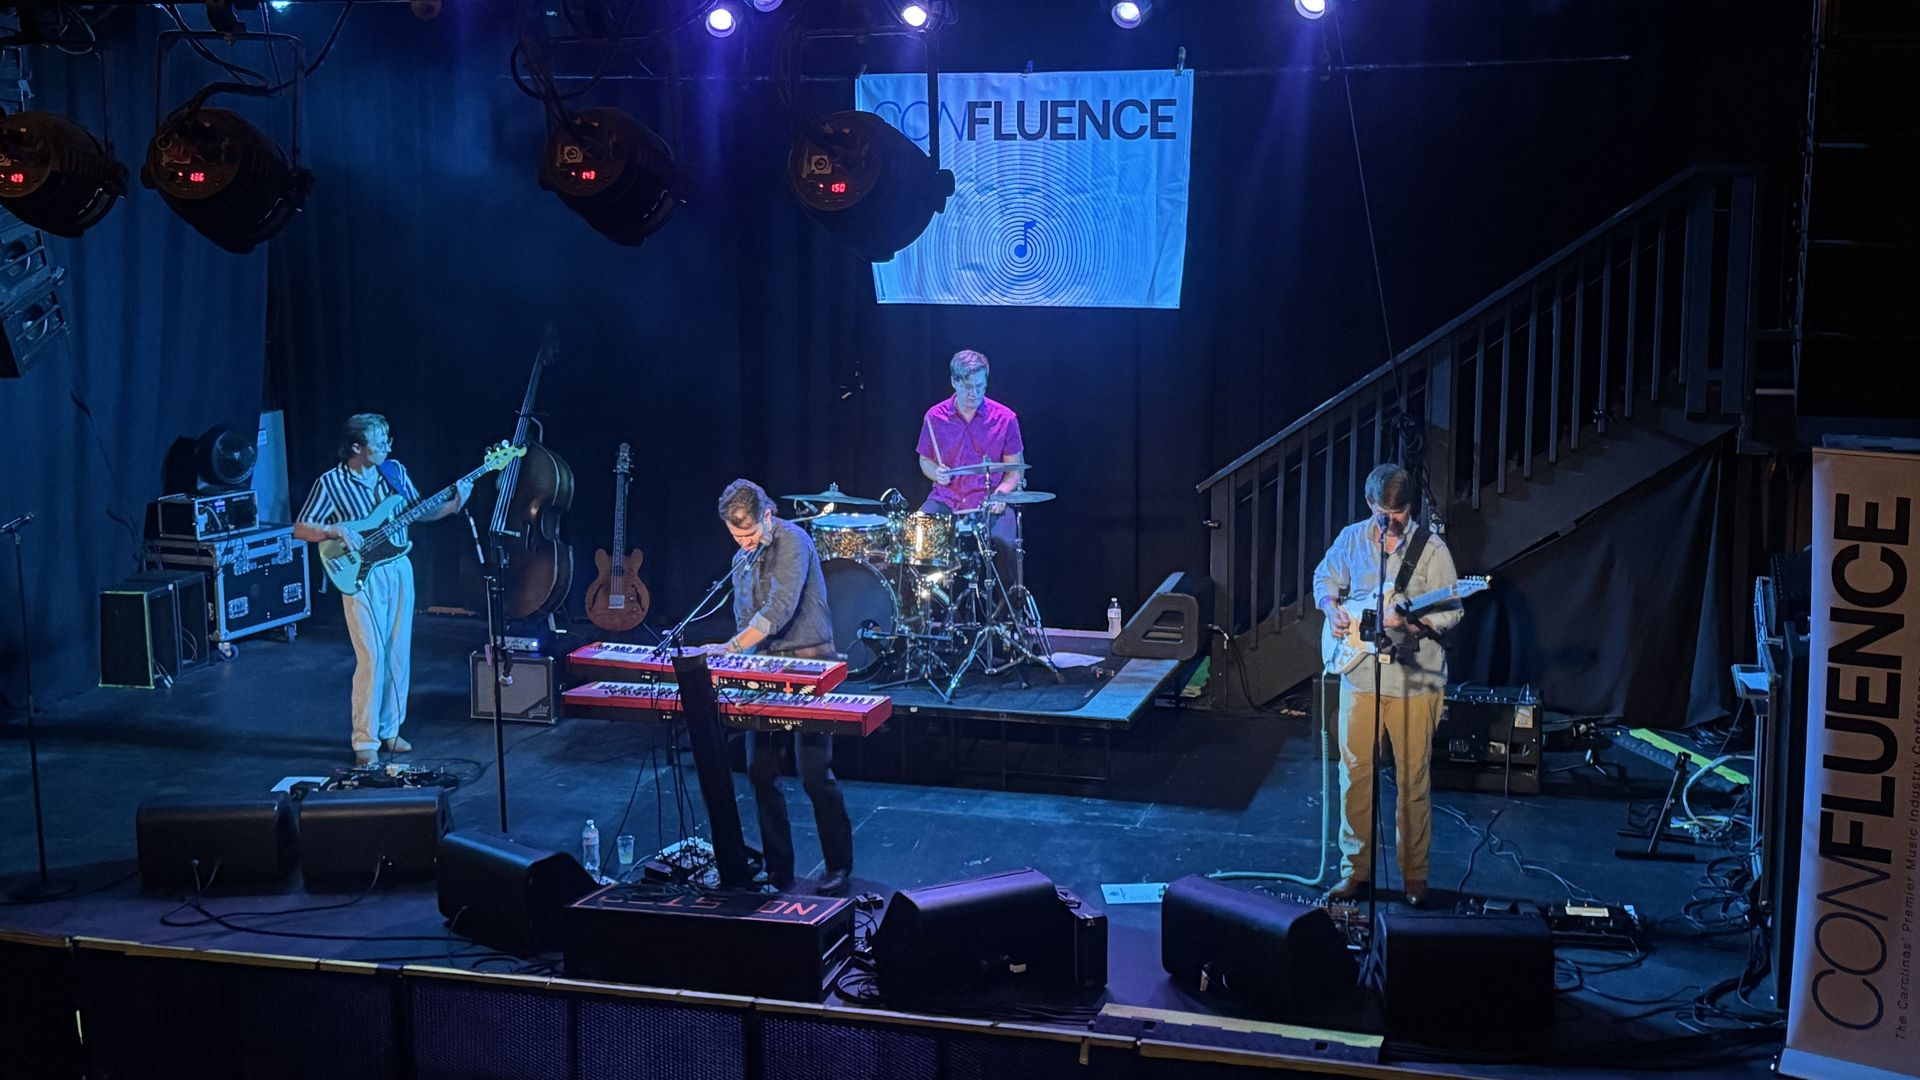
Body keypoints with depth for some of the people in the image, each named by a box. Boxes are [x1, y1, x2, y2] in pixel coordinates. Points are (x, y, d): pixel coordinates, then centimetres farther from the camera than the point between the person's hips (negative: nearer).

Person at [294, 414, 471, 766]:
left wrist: (453, 504, -2)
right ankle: (366, 742, 1)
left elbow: (418, 512, 14)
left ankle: (388, 731, 22)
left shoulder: (395, 471, 4)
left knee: (399, 654, 9)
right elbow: (300, 529, -7)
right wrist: (334, 530, -23)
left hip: (399, 569, 5)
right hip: (361, 576, -5)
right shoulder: (331, 483, -9)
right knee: (371, 658, -8)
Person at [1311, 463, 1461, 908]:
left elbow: (1452, 611, -6)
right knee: (1355, 771, 6)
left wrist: (1411, 623, -23)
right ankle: (1355, 868, 18)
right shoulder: (1351, 539, 5)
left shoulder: (1431, 548, -6)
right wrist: (1333, 609, 0)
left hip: (1415, 679, -3)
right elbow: (1325, 579, 20)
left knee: (1413, 777, 3)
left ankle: (1415, 873, 17)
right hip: (1359, 675, 3)